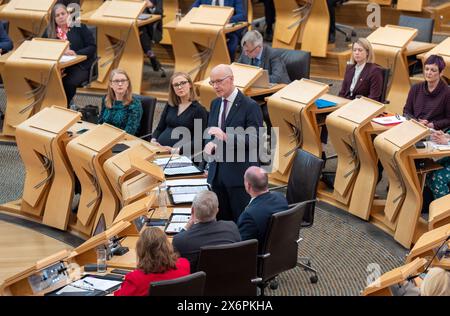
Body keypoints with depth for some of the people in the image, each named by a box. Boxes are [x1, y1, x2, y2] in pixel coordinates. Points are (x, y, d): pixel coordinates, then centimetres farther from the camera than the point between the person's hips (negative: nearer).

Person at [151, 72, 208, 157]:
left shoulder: (199, 110, 1)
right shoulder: (170, 105, 18)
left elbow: (198, 142, -7)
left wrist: (178, 150, -20)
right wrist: (153, 140, 0)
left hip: (181, 155, -5)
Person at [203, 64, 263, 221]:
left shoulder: (250, 106, -10)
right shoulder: (215, 104, 12)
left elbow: (254, 140, -16)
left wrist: (226, 137, -29)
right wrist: (210, 144, -6)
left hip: (240, 173, -6)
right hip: (217, 172, 6)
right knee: (221, 220, 9)